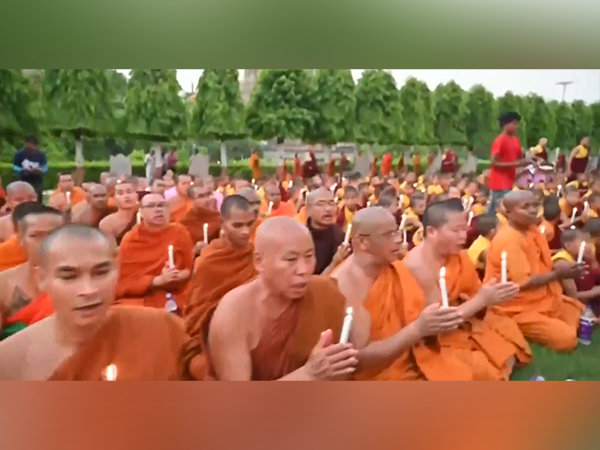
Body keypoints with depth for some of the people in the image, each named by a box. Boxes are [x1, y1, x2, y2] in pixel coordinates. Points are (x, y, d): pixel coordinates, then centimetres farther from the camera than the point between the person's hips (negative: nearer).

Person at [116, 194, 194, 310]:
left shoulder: (180, 232, 2)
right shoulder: (130, 240, -1)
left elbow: (191, 267, 8)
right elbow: (125, 282, -5)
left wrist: (180, 275, -15)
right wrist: (158, 280, -18)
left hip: (175, 299, 0)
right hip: (139, 300, 1)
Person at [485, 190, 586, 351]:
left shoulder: (532, 230, 4)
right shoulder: (508, 240, -24)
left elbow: (542, 267, 12)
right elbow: (523, 282, -24)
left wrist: (561, 269, -6)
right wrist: (558, 274, -18)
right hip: (517, 308, -9)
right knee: (566, 338, -16)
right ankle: (522, 331, 2)